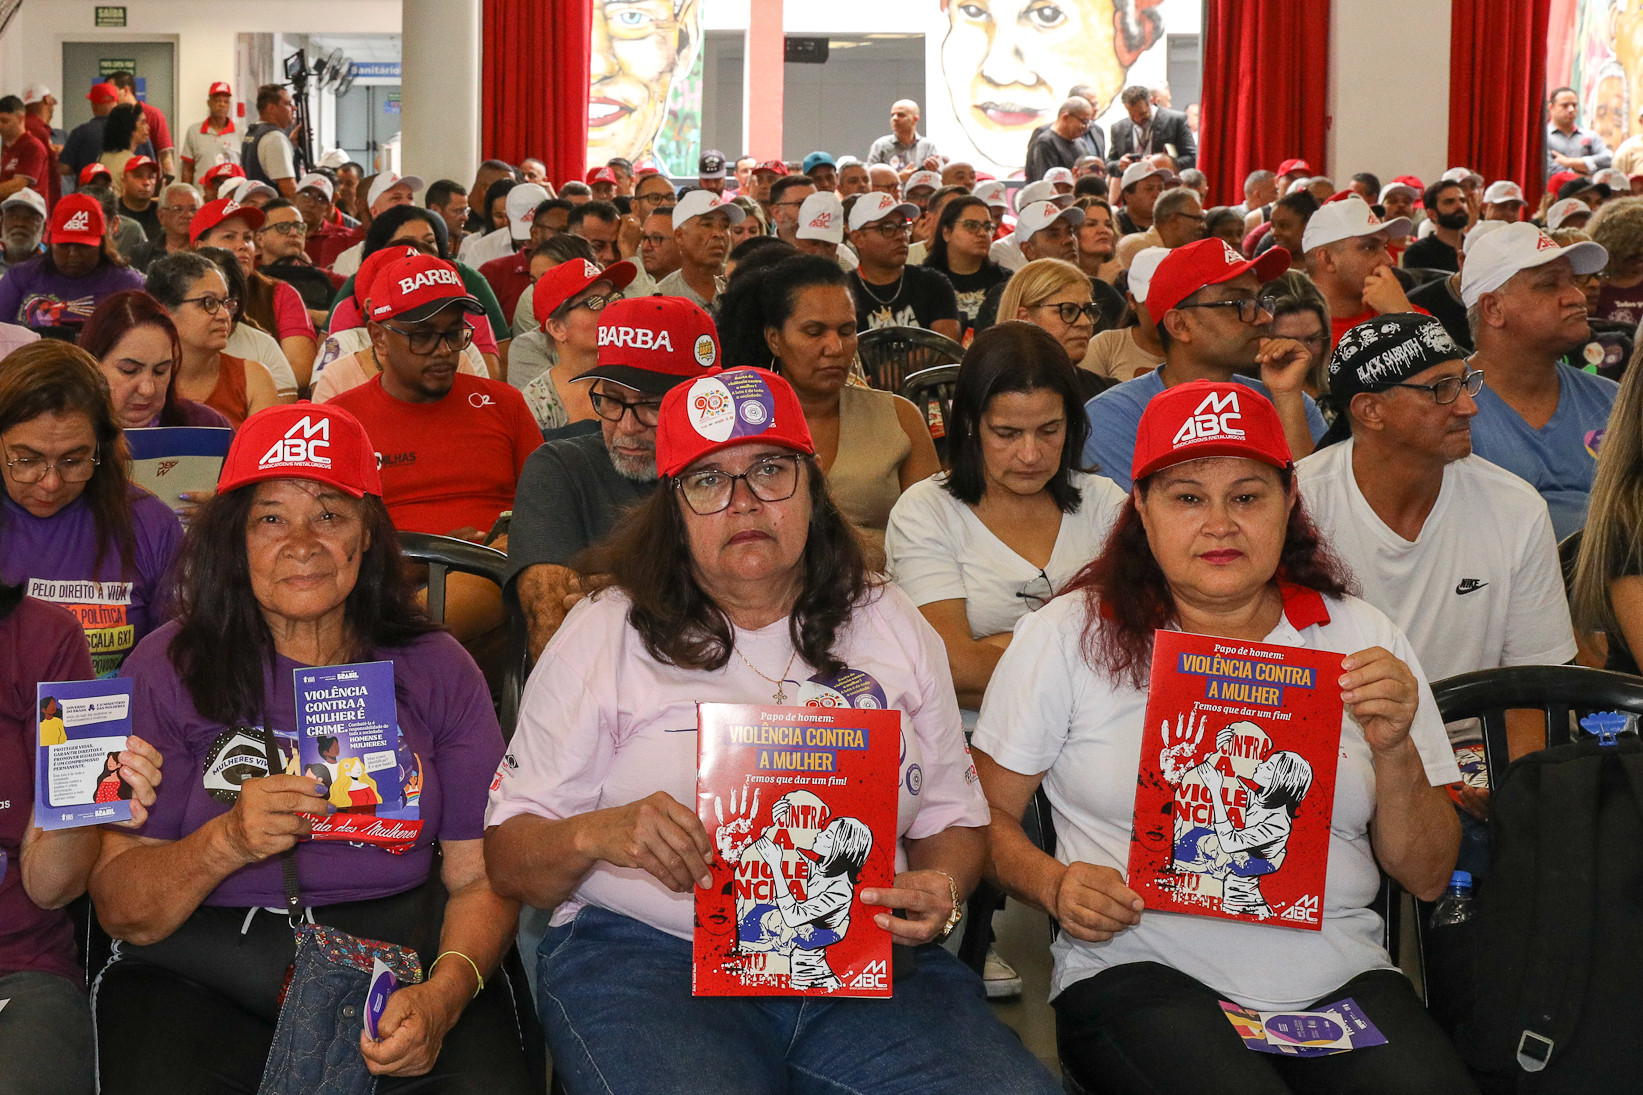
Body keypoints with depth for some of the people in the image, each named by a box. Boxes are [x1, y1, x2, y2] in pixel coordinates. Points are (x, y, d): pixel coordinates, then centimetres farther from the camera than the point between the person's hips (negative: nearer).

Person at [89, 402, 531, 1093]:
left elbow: (482, 879, 4)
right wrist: (224, 843, -20)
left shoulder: (435, 671, 7)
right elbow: (119, 910, -1)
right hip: (202, 980, -1)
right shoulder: (170, 671, 1)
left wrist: (443, 998, -15)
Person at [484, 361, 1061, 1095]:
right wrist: (596, 834, -18)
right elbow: (509, 858, 4)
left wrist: (941, 888, -4)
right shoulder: (604, 635, 6)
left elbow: (950, 819, 19)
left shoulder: (892, 626, 16)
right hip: (649, 953, -2)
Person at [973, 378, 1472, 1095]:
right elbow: (985, 813, 8)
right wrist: (1053, 884, -12)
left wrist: (1395, 753, -7)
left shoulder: (1361, 641, 10)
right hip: (1141, 974, -2)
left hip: (1340, 974, 3)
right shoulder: (1070, 635, 5)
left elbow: (1427, 877, 11)